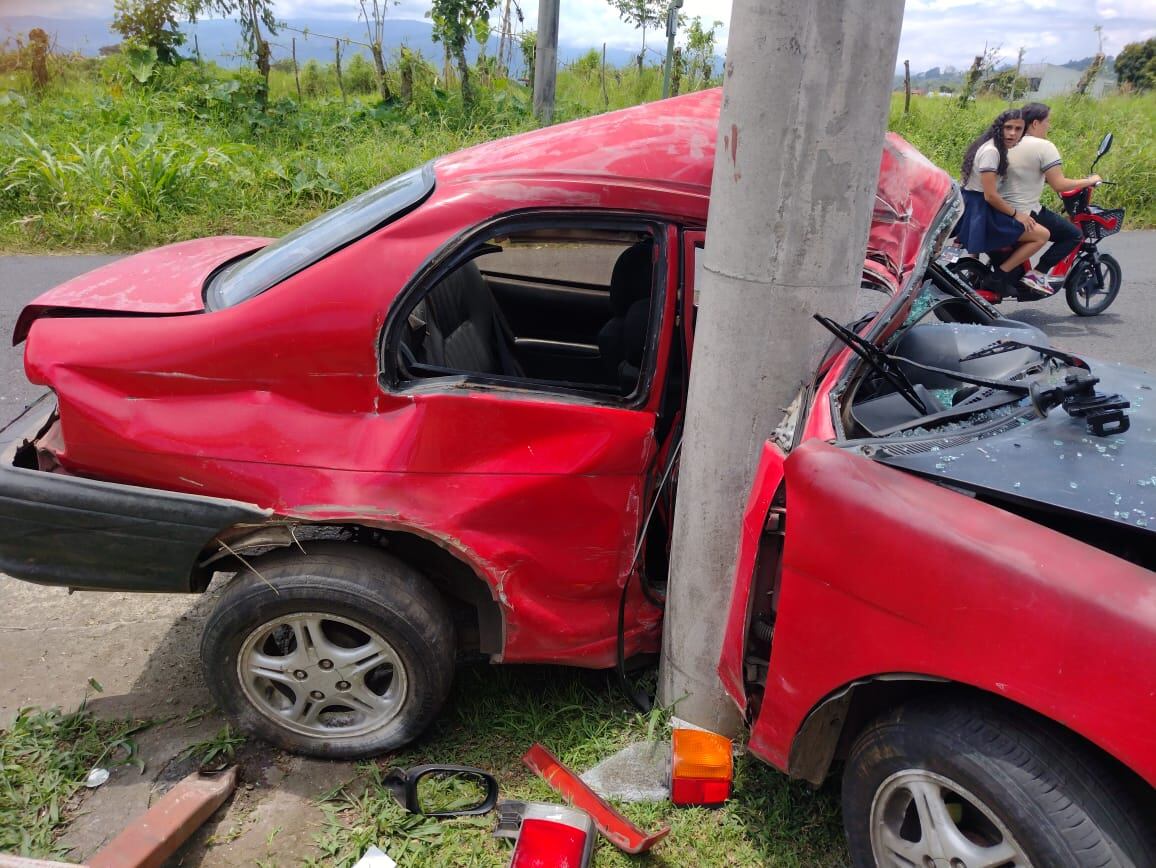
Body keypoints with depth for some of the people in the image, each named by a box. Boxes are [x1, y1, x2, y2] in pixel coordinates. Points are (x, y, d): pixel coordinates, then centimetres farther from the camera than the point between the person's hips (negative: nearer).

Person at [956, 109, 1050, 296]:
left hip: (972, 209, 10)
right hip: (981, 212, -10)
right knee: (1041, 235, -8)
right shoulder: (991, 151, -17)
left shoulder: (999, 147, 14)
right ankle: (997, 277, -8)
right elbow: (990, 195, -22)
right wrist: (1016, 214, -11)